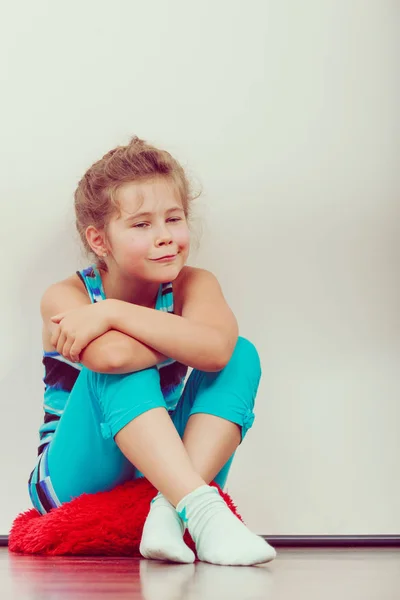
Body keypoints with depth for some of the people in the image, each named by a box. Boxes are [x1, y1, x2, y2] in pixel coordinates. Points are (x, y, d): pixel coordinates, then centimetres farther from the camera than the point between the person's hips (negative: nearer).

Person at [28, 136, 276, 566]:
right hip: (74, 480, -3)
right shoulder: (66, 297, -11)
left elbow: (216, 349, -29)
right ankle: (202, 509, -40)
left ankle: (169, 513, -31)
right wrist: (183, 337, -20)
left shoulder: (194, 285, -3)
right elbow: (110, 355, -36)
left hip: (160, 473, 4)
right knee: (119, 363, -29)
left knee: (242, 357, -14)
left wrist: (112, 313, -28)